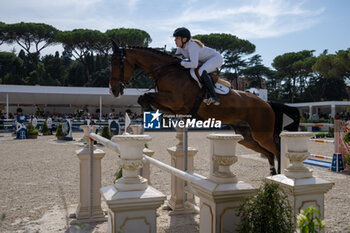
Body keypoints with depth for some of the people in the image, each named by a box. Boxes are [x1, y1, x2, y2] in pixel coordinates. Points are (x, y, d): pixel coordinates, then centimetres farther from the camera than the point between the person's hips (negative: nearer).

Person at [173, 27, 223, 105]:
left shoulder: (192, 46, -31)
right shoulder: (180, 47, -2)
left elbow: (194, 65, -39)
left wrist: (182, 63, -28)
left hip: (216, 57, -10)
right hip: (205, 61, 10)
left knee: (201, 71, -35)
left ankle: (214, 97, -32)